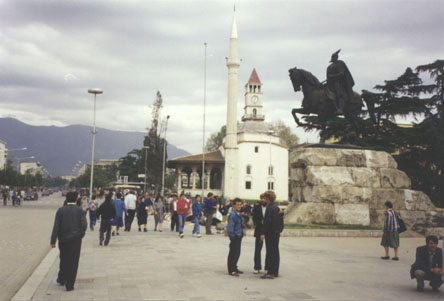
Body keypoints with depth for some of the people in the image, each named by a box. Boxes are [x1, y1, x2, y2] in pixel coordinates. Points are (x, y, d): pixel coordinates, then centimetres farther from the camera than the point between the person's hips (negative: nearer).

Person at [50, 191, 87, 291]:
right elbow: (84, 224, -12)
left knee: (64, 260, 21)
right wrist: (80, 235, 4)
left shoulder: (61, 210, 0)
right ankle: (69, 285, 3)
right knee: (73, 262, 3)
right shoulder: (79, 210, -3)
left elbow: (56, 227, -5)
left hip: (63, 239, 2)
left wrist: (53, 241, -4)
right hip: (75, 239, -2)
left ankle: (61, 279, 31)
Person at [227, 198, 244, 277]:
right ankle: (231, 271, 4)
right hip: (235, 237, -9)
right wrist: (232, 237, -17)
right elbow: (230, 227, -20)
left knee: (237, 253, 16)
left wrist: (241, 233, 13)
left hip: (239, 236, 9)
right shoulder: (232, 214, -18)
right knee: (233, 253, -3)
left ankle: (234, 268, 28)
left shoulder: (239, 214, 10)